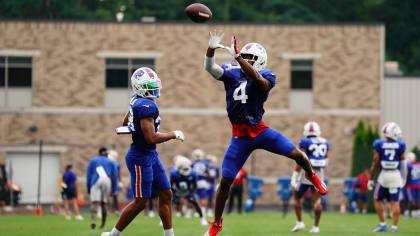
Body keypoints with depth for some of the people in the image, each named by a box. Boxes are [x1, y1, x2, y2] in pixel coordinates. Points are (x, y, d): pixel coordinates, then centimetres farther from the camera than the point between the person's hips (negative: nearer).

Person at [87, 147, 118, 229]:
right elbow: (115, 176, 14)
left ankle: (93, 220, -35)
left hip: (95, 182, -1)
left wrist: (88, 188, 16)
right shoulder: (111, 162, 22)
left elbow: (88, 175, 14)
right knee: (104, 203, 13)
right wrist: (113, 190, 16)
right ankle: (103, 224, 16)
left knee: (95, 203, -11)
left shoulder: (92, 161, 22)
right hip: (107, 182, 1)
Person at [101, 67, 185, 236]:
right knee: (140, 202, 0)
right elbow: (151, 138, -28)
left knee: (166, 194, 11)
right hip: (141, 159, -10)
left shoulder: (137, 101, 6)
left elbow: (125, 123, 22)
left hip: (151, 156, 10)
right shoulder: (146, 106, -24)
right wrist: (174, 135, -16)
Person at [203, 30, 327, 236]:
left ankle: (312, 175, 29)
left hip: (260, 130, -1)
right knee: (225, 181, 0)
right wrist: (211, 48, -37)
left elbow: (258, 81, -33)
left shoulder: (266, 77, -9)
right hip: (240, 137, 1)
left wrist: (237, 56, -40)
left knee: (297, 155, -7)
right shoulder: (232, 72, -2)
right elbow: (209, 68, -17)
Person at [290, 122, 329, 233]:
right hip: (319, 173, 4)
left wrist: (295, 176, -12)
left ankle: (300, 222, 6)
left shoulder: (305, 142, -8)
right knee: (317, 200, 5)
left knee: (297, 197, 13)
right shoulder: (324, 143, 8)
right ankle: (316, 226, -2)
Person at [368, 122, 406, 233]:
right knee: (395, 202, 5)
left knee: (377, 200, 15)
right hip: (396, 176, 1)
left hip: (384, 174, -1)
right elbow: (403, 164, 3)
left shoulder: (380, 145, -6)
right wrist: (404, 178, 16)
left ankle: (382, 224, 11)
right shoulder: (400, 146, -4)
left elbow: (376, 163, -2)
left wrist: (371, 178, 8)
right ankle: (394, 226, 2)